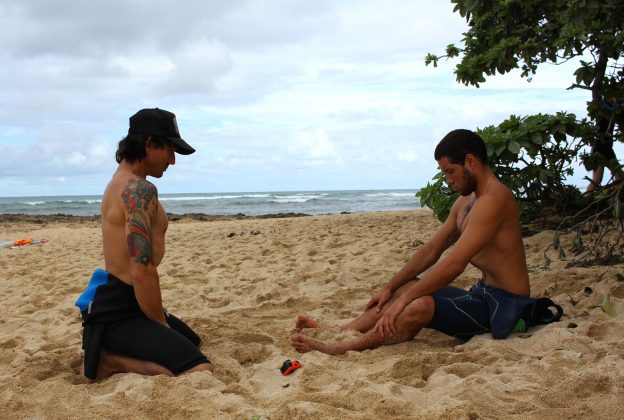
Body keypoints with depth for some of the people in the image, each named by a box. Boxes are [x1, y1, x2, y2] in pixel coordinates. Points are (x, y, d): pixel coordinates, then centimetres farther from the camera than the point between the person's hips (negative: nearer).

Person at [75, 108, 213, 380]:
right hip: (119, 312, -11)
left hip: (122, 304, 11)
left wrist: (161, 321, 20)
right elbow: (143, 272, -24)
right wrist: (162, 325, -10)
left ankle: (110, 352, 16)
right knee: (201, 373, -25)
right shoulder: (140, 190, -18)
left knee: (192, 341, 32)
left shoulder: (120, 182, 16)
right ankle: (112, 362, -11)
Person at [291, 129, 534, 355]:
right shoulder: (465, 201, 13)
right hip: (482, 293, 10)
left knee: (420, 307, -29)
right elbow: (432, 250, 16)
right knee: (406, 288, 10)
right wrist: (390, 288, 11)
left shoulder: (493, 199, -20)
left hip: (502, 306, -10)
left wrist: (405, 298, -22)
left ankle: (338, 350, -21)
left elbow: (455, 263, -27)